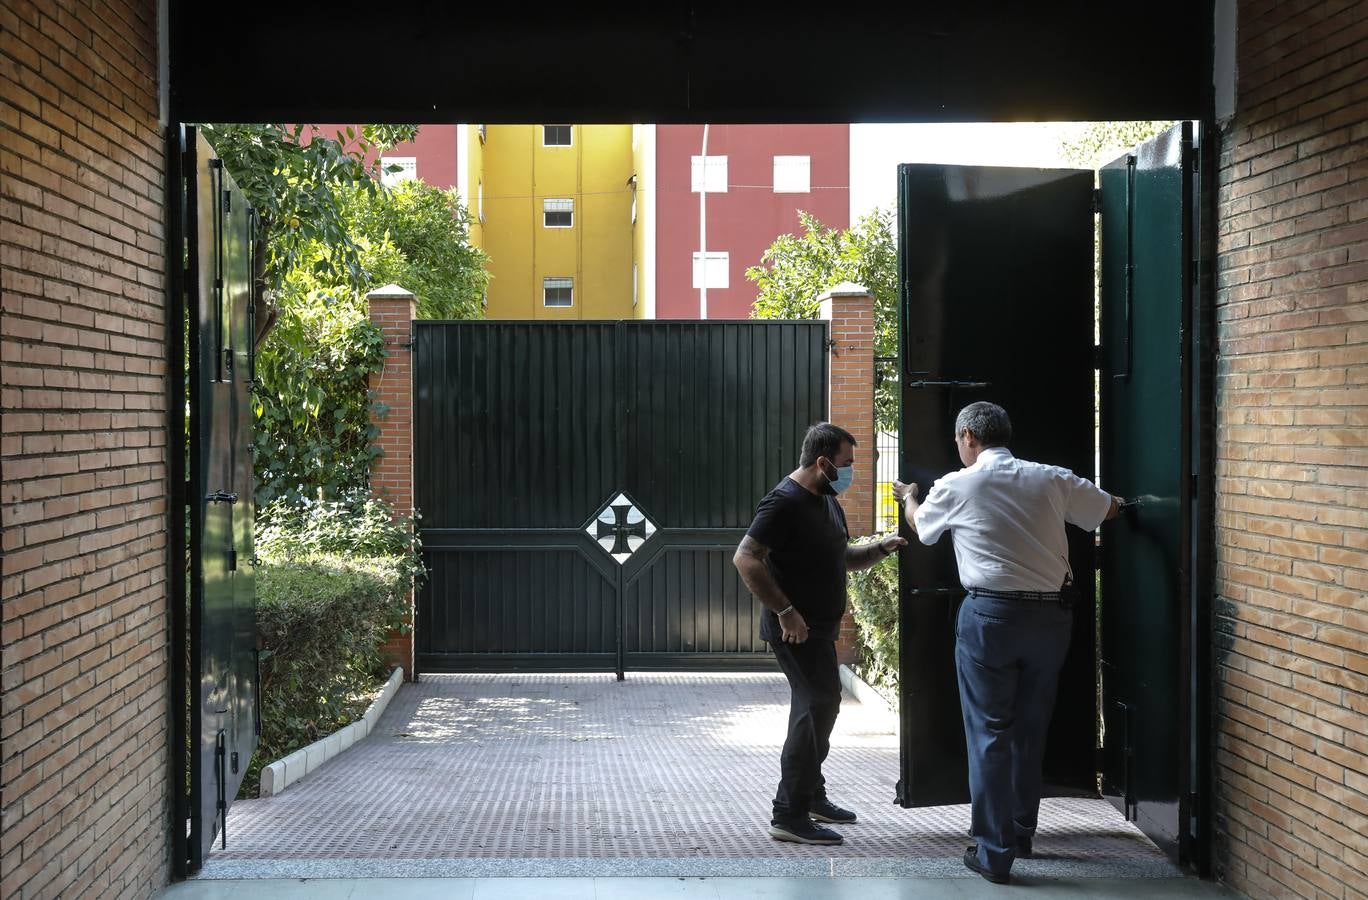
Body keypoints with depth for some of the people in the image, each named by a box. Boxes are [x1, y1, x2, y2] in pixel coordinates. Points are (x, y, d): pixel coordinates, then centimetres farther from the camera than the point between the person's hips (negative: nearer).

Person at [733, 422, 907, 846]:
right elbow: (745, 558, -25)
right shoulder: (785, 501, -18)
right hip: (796, 628, -10)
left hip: (818, 626, 10)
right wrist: (785, 612, -26)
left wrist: (879, 548, 3)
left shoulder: (827, 501, 13)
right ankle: (790, 815, -9)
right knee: (819, 704, -13)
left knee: (818, 706, 19)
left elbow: (843, 557, 23)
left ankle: (811, 796, 35)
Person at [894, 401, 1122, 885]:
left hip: (991, 614, -4)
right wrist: (1117, 500, 43)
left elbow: (921, 525, 20)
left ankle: (995, 852, 2)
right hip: (1051, 613, 4)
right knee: (1030, 730, 16)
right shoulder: (1052, 480, 4)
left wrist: (908, 497, 43)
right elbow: (1109, 508, 18)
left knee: (989, 733, 2)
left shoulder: (955, 486, -1)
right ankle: (1021, 833, 30)